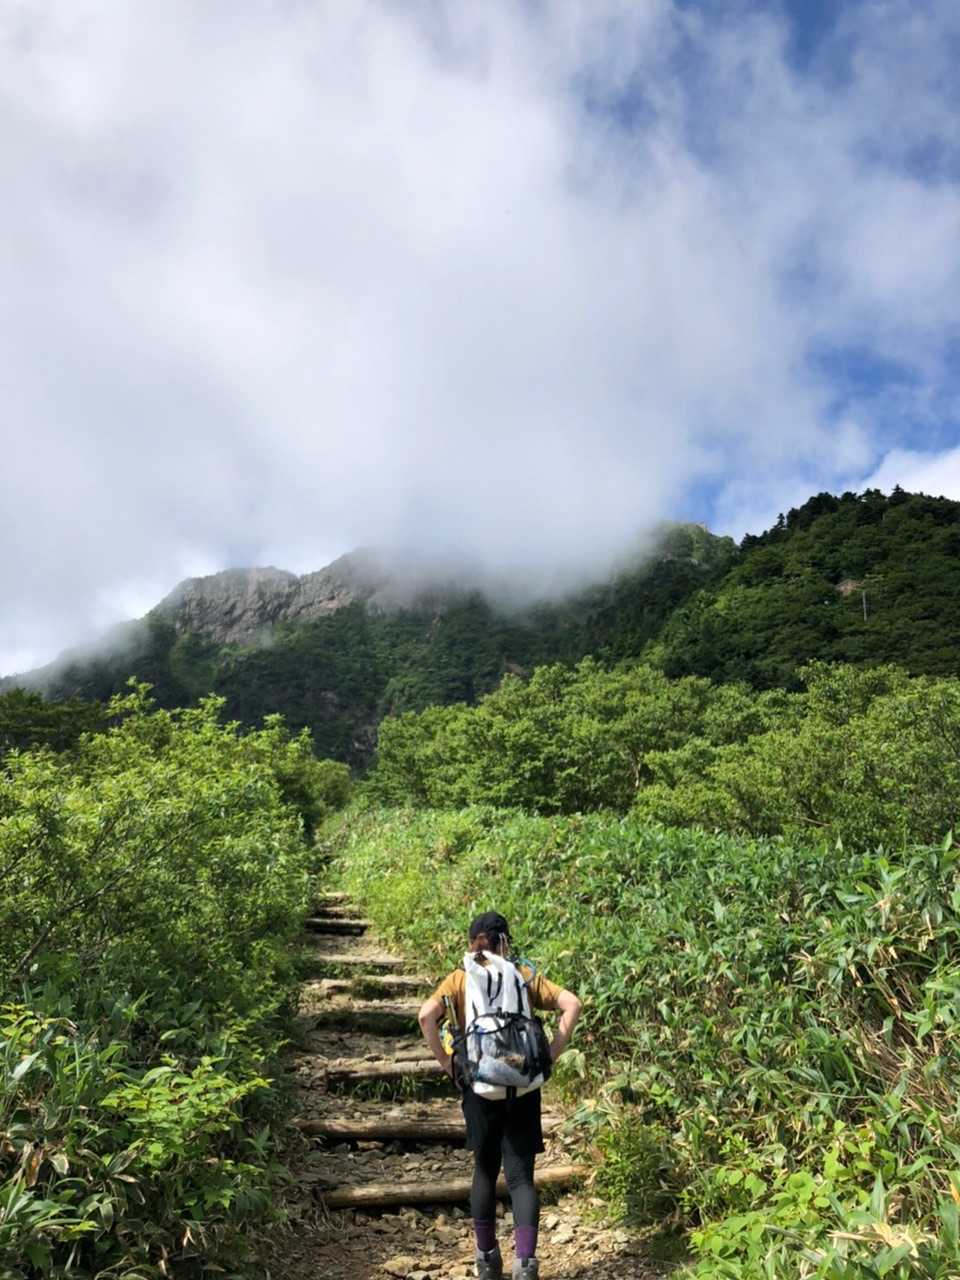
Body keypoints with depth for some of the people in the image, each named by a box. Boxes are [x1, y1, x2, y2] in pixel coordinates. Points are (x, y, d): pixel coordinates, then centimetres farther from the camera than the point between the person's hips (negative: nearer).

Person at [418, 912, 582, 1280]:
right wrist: (550, 1055, -2)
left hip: (480, 1086, 0)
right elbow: (572, 1004, -5)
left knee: (485, 1171, 17)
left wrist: (446, 1062, -5)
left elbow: (426, 1015, -13)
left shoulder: (460, 978, 1)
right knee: (521, 1175, 6)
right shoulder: (525, 975, 3)